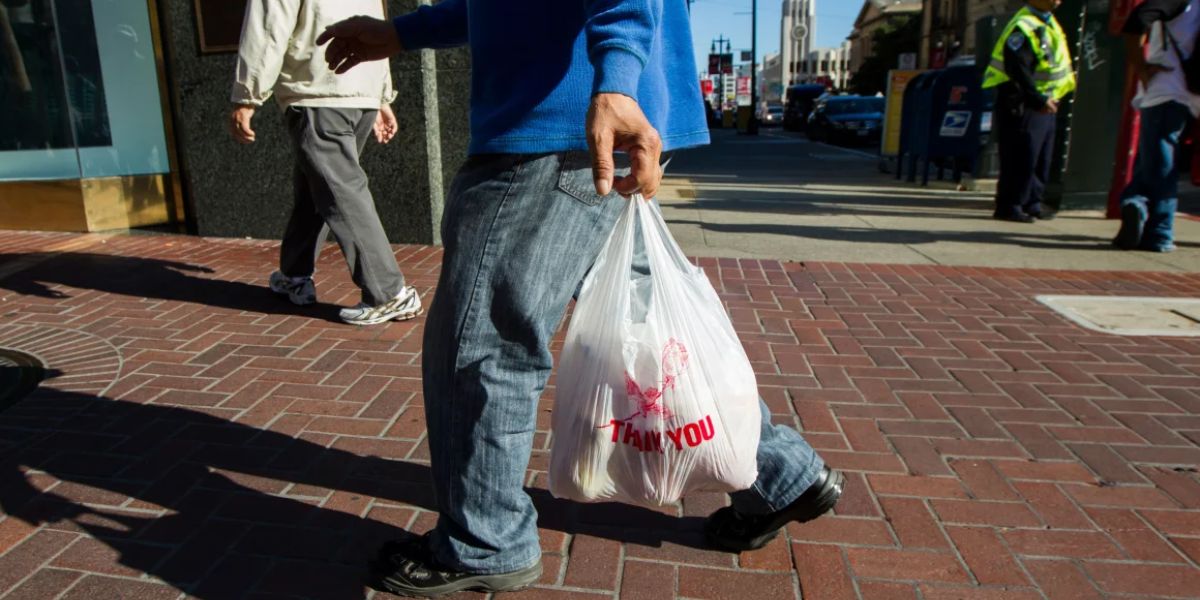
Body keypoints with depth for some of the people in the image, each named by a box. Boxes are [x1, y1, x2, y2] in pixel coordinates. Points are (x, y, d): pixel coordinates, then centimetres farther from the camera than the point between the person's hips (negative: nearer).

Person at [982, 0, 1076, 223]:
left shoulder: (1049, 21, 15)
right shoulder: (1023, 27, -17)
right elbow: (1018, 71, -25)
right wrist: (1039, 100, -26)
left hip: (1045, 104, 10)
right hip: (1023, 104, -10)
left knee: (1042, 158, 14)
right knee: (1022, 157, -9)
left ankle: (1032, 203, 22)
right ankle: (1009, 206, -2)